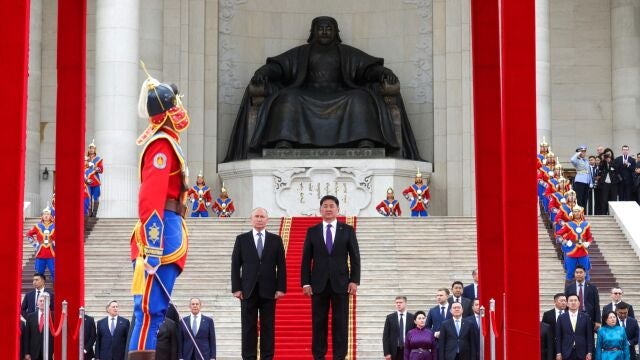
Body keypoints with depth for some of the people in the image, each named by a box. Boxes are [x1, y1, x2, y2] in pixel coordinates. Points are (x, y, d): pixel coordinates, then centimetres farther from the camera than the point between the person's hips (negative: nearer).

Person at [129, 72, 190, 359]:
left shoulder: (165, 142, 21)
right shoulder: (162, 144, -9)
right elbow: (151, 199, -20)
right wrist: (153, 247, -27)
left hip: (168, 234, 10)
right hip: (162, 238, -10)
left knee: (154, 312, 9)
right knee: (150, 312, -13)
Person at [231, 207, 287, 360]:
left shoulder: (276, 240, 6)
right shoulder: (241, 239, 6)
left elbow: (281, 266, 4)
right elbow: (235, 265, 4)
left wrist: (281, 288, -4)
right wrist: (236, 288, -4)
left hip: (268, 290, 0)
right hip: (248, 290, 0)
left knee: (268, 326, 2)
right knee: (248, 326, 2)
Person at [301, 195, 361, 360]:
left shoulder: (348, 230, 4)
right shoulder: (312, 231, 6)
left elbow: (355, 257, 3)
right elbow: (306, 259, 4)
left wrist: (354, 281, -6)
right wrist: (305, 283, -3)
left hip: (340, 283, -1)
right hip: (318, 284, 1)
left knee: (340, 322, 1)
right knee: (318, 322, 2)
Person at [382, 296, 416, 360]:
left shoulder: (412, 317, 5)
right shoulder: (390, 317, 5)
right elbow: (385, 336, 2)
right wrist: (386, 353, -6)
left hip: (408, 350, 0)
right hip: (394, 351, 0)